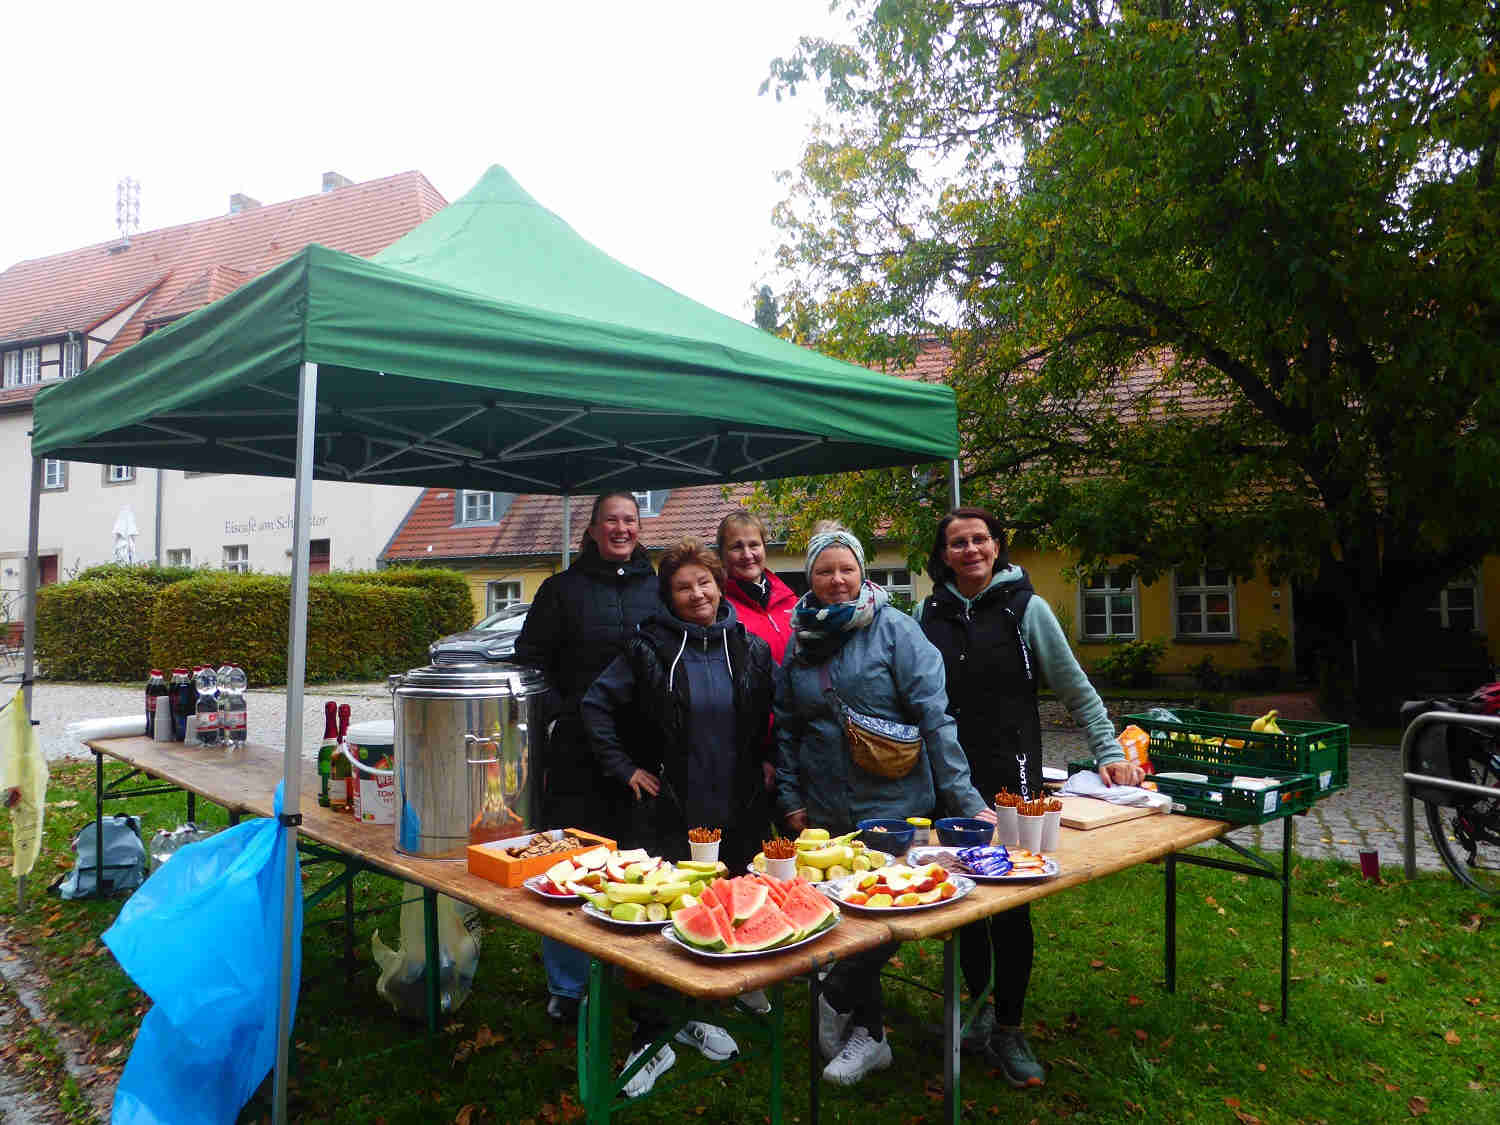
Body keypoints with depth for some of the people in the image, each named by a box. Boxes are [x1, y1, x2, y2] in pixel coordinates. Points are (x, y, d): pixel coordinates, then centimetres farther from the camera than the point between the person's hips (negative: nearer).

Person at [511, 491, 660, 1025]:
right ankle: (566, 987, 18)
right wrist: (558, 717, -8)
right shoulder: (564, 588, 3)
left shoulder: (659, 589, 9)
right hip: (578, 750, -2)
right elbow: (531, 658, 3)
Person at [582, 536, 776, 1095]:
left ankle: (695, 1014, 36)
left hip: (737, 813, 3)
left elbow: (773, 720, 15)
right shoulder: (650, 647, -5)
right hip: (668, 812, -3)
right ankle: (653, 1038, 18)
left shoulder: (750, 649, 3)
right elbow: (596, 704, -3)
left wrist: (766, 766, 6)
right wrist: (624, 767, -5)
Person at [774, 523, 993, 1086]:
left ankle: (835, 999, 26)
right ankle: (868, 1034, 29)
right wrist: (790, 798, 5)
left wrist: (964, 796, -16)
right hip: (827, 816, 4)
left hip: (896, 806, -4)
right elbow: (786, 728, 11)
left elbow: (934, 713, -11)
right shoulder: (799, 642, 6)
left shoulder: (894, 629, -7)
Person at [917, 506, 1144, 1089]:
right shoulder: (929, 613, 4)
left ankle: (1007, 1030, 17)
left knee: (1010, 903, 1)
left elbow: (1075, 690, -1)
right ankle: (980, 1005, 31)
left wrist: (1109, 751, -8)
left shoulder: (1026, 608, -3)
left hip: (1011, 776, -3)